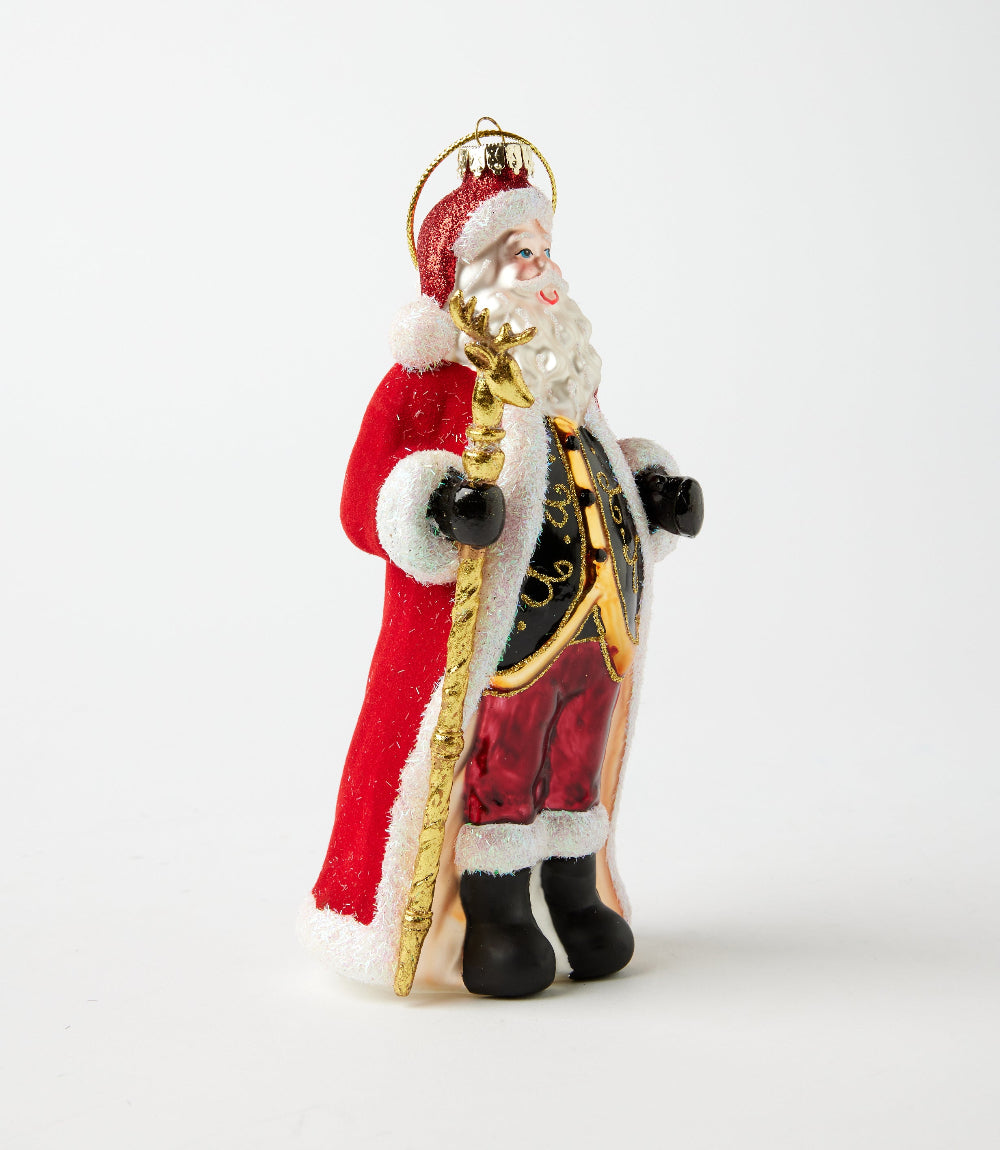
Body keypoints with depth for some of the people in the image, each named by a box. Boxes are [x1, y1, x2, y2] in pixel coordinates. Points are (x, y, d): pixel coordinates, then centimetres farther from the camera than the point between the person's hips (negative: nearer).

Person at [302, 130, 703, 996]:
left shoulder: (564, 372, 17)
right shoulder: (427, 377, -8)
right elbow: (367, 499, -16)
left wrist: (656, 497, 12)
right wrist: (436, 507, -34)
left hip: (598, 630, 8)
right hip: (498, 638, -7)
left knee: (575, 767, 18)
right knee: (495, 775, 4)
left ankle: (578, 899, 33)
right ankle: (495, 920, 19)